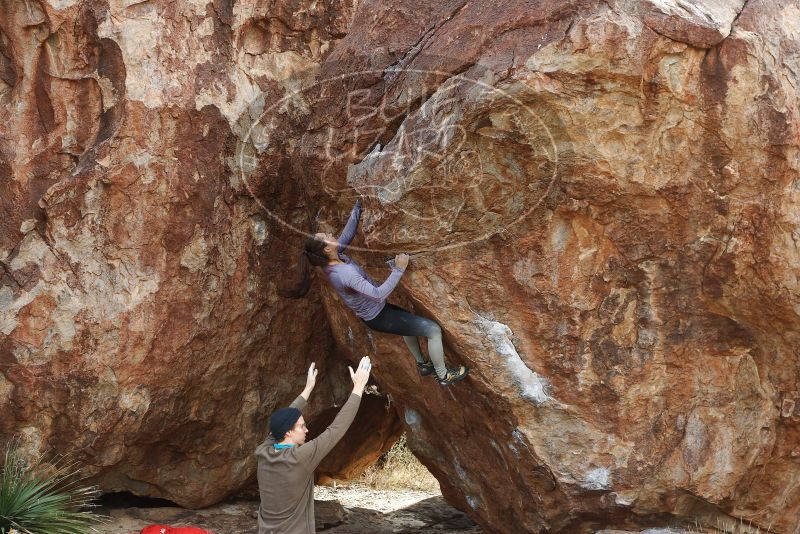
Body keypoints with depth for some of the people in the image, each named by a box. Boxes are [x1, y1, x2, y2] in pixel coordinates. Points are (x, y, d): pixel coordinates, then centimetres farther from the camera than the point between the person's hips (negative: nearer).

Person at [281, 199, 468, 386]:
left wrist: (357, 207, 2)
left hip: (375, 309, 10)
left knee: (409, 320, 35)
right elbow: (379, 294, -39)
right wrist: (399, 269, -35)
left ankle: (422, 364, 50)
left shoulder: (331, 259, -11)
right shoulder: (345, 272, -37)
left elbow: (348, 233, 3)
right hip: (378, 318, -9)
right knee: (434, 330, -2)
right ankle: (444, 376, 17)